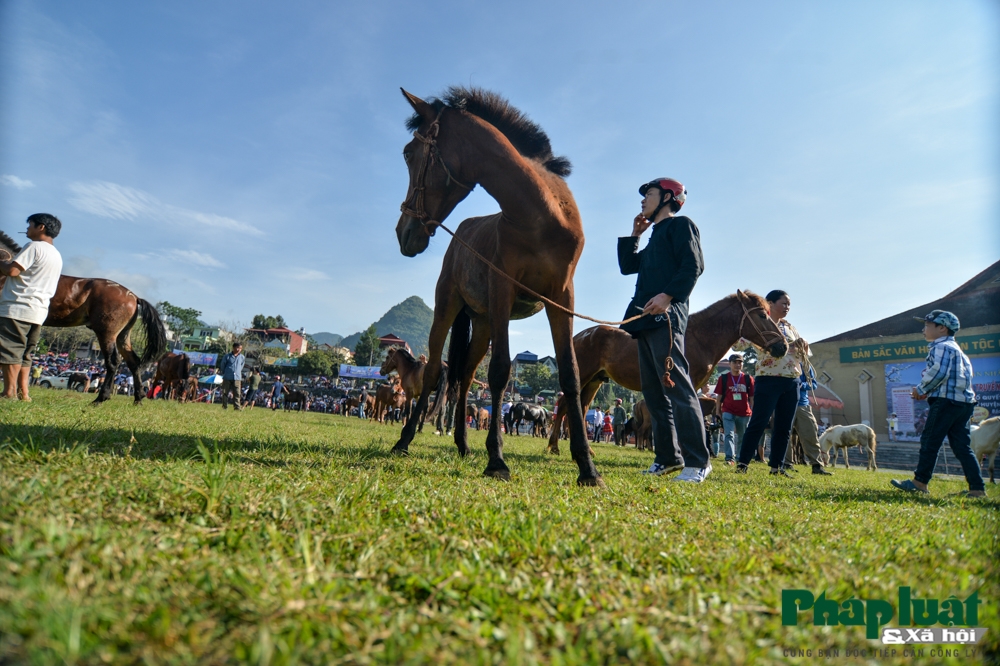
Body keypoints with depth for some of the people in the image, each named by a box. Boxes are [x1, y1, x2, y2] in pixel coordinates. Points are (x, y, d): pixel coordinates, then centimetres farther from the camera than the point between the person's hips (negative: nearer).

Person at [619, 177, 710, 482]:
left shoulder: (680, 225, 3)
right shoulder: (655, 237, 29)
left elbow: (693, 265, -11)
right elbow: (627, 266, 30)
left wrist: (668, 295, -24)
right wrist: (634, 234, 25)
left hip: (666, 315, -10)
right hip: (647, 319, 10)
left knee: (676, 385, -16)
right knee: (654, 390, 7)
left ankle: (697, 462, -15)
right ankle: (668, 457, 12)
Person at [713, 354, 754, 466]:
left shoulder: (748, 379, 5)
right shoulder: (723, 378, 2)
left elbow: (752, 398, 8)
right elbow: (719, 396, 5)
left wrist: (753, 413, 4)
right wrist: (718, 412, 3)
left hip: (744, 414, 2)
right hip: (728, 412, -2)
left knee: (742, 438, 14)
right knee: (729, 435, -15)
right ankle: (730, 458, -22)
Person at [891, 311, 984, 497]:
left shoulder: (941, 347, -7)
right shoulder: (956, 349, 24)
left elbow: (938, 372, -21)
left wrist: (921, 389, -8)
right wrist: (929, 391, 14)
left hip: (946, 401, -10)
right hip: (963, 402, 10)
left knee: (929, 442, -4)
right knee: (962, 447, 8)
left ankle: (920, 482, 0)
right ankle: (977, 488, 5)